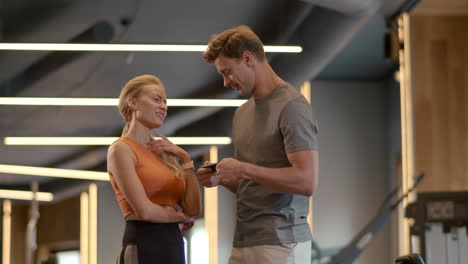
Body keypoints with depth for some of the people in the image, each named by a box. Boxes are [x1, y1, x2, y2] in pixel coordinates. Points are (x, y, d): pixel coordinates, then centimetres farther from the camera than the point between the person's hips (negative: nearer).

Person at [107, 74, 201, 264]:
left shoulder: (161, 153, 19)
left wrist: (185, 159, 5)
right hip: (143, 247, -8)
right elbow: (144, 210, -14)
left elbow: (193, 209, 12)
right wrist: (180, 217, 4)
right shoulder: (121, 149, -3)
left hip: (174, 246, 8)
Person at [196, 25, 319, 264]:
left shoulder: (292, 106, -10)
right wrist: (220, 178, 5)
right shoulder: (242, 113, 17)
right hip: (243, 243, 8)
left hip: (281, 244, -8)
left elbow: (306, 181, -19)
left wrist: (243, 169, -16)